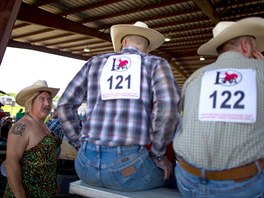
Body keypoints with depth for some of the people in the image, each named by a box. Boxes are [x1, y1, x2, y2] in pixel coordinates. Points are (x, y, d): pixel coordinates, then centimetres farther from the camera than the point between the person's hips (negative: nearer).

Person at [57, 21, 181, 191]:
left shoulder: (95, 62, 15)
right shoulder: (157, 63, 6)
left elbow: (65, 105, 11)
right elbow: (167, 108, -13)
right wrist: (158, 156, -1)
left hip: (87, 163, 4)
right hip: (129, 164, -3)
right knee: (171, 170, 26)